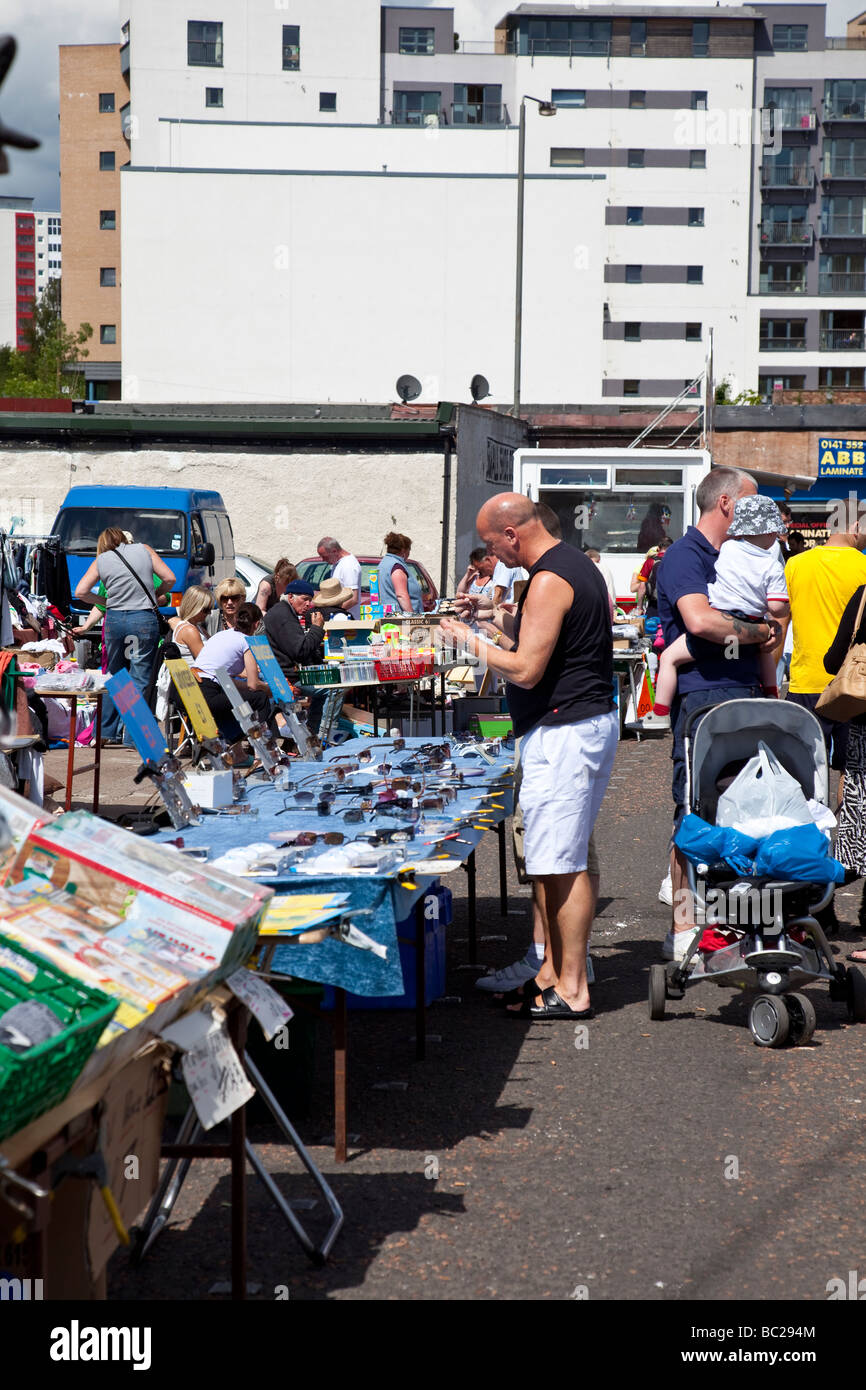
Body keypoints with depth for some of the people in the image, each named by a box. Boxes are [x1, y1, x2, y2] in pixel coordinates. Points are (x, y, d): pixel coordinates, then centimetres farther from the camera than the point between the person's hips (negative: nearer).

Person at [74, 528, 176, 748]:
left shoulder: (101, 561, 9)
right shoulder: (144, 550, 8)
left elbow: (80, 592, 3)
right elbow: (169, 578, 3)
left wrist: (103, 600, 16)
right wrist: (157, 595, 19)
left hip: (114, 620, 2)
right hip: (144, 620, -2)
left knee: (113, 675, 17)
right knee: (140, 678, 1)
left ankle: (106, 732, 21)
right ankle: (132, 738, -2)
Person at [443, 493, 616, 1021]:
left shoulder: (549, 581, -18)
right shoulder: (577, 564, 15)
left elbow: (526, 670, -20)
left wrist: (471, 641, -8)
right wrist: (497, 616, 18)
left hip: (564, 733, -11)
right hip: (591, 722, 11)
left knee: (561, 863, -7)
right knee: (570, 859, 15)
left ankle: (571, 991, -3)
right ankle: (563, 970, 22)